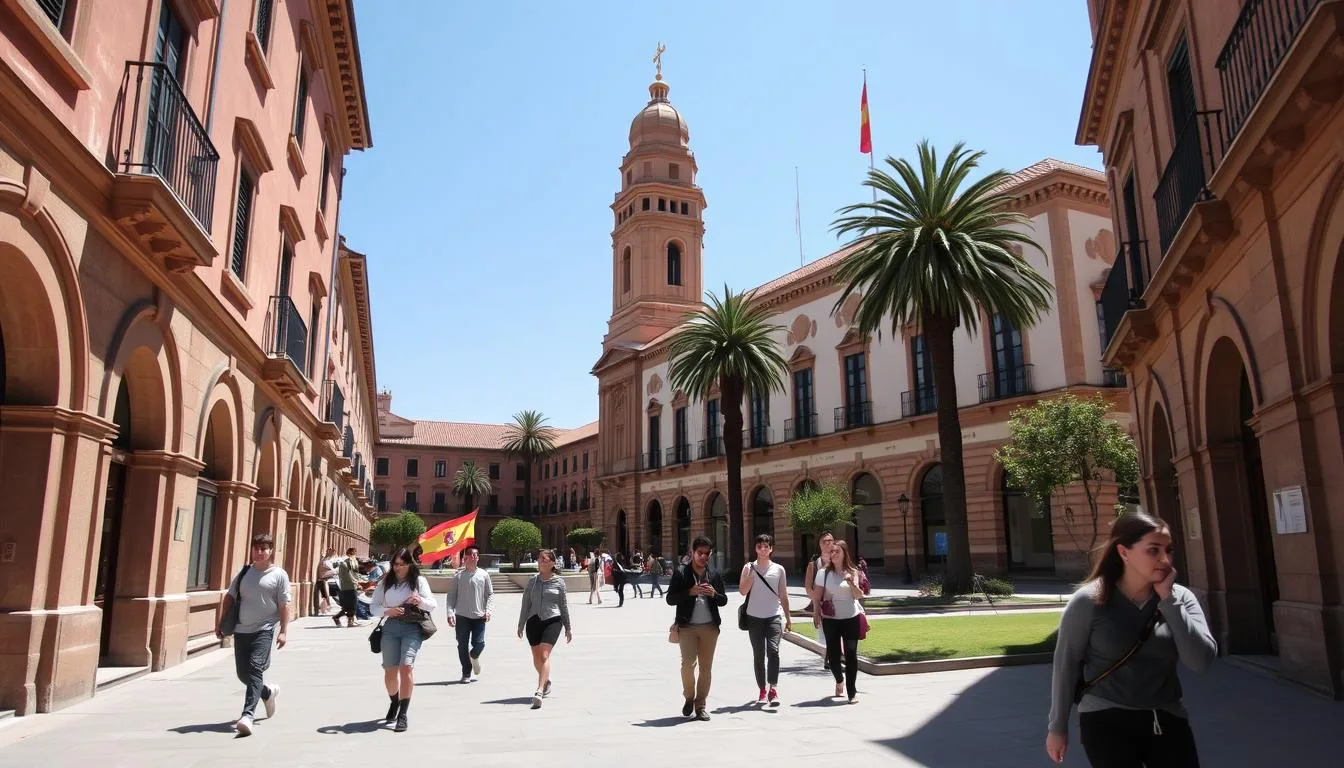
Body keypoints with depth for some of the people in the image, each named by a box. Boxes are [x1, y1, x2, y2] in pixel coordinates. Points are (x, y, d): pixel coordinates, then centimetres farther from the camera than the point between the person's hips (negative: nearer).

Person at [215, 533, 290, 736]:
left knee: (255, 669, -18)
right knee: (243, 674, 11)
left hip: (264, 630, -5)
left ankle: (247, 715, -21)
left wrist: (283, 631, -10)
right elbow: (230, 596, 15)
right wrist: (221, 623, 9)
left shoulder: (279, 575, -3)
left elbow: (284, 605, -5)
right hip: (241, 630, 5)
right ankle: (268, 692, 38)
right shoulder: (245, 571, 10)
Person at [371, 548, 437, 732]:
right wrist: (388, 611, -12)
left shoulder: (419, 581, 6)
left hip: (413, 628, -2)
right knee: (390, 669, 5)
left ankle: (403, 714, -13)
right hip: (391, 628, 2)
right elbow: (374, 607, 9)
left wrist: (421, 601, -18)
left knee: (406, 666, -17)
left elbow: (433, 605, 4)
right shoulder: (386, 582, 10)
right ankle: (394, 702, 35)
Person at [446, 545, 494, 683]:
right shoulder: (459, 575, 2)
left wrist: (488, 610, -7)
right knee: (462, 646, 3)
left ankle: (474, 656, 28)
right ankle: (466, 673, 19)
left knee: (478, 644, -7)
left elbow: (490, 594, 7)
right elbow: (451, 595, 3)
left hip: (479, 616, 0)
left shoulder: (483, 574, 3)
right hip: (461, 616, 0)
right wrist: (450, 612, -8)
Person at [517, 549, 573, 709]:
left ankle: (539, 691, -21)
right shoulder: (533, 581, 8)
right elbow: (526, 604, 12)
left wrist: (568, 628, 11)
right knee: (537, 657, 11)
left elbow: (564, 605, 8)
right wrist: (520, 625, 12)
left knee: (544, 654, -17)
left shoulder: (559, 582, 3)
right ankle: (546, 681, 38)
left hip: (553, 620, -3)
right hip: (534, 620, 3)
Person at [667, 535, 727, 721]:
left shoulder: (715, 575, 10)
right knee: (688, 664, -12)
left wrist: (714, 594, -9)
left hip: (710, 627, 3)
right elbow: (670, 599, -4)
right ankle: (689, 698, 15)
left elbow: (724, 600, 14)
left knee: (706, 667, 6)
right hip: (687, 627, -3)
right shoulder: (680, 573, 0)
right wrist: (691, 592, -17)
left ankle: (700, 706, 18)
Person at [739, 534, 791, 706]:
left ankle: (773, 688, -16)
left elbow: (783, 596, 11)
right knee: (758, 655, 7)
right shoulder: (749, 568, 3)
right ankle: (762, 690, 16)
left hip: (774, 616, -1)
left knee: (773, 650, -19)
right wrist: (751, 572, -13)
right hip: (754, 617, 1)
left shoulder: (778, 569, 6)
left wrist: (788, 618, 11)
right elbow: (743, 591, -6)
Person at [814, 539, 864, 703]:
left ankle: (852, 692, 5)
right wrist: (816, 613, -3)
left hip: (851, 618, 0)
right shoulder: (823, 573, 0)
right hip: (830, 619, 0)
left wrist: (851, 583, -18)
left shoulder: (852, 572, 2)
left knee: (851, 654, -4)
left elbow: (859, 595, -2)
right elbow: (817, 596, 3)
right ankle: (839, 681, 34)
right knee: (833, 654, 4)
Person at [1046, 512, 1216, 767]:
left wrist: (1168, 600, -16)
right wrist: (1058, 727, 3)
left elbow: (1201, 661, -13)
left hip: (1167, 720, 3)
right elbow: (1066, 664, -3)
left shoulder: (1180, 597, -1)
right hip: (1106, 721, -3)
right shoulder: (1089, 601, -11)